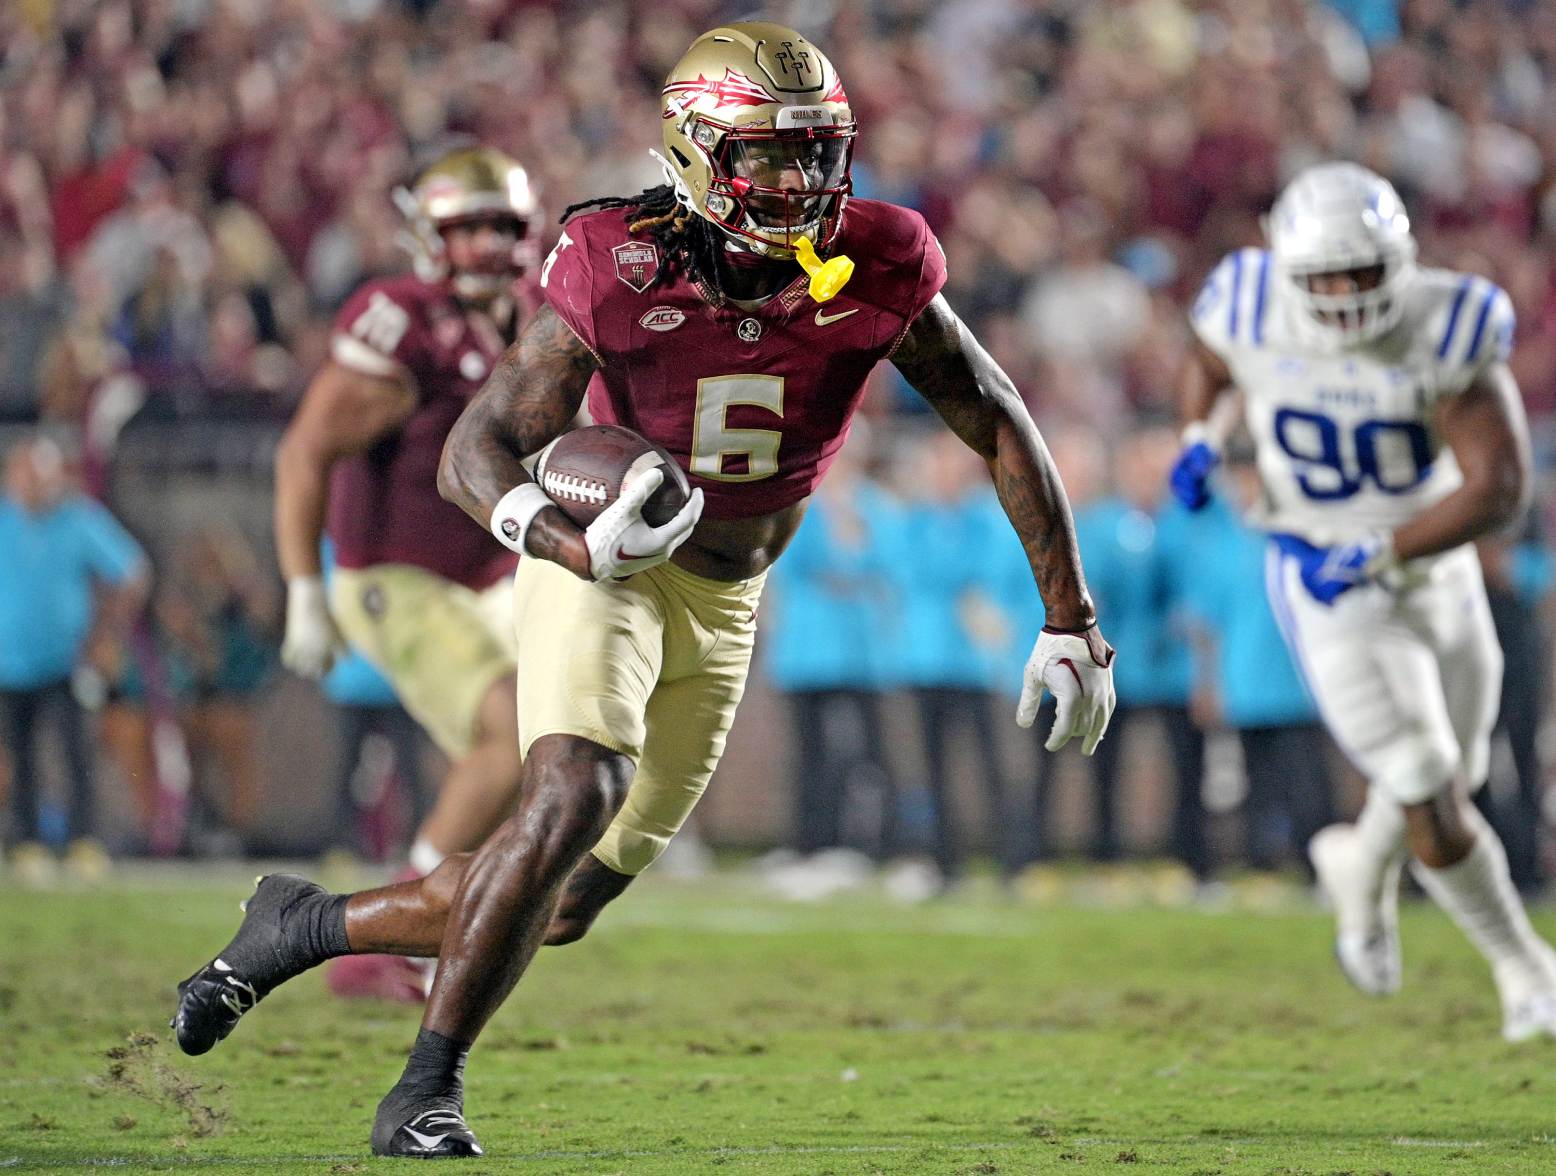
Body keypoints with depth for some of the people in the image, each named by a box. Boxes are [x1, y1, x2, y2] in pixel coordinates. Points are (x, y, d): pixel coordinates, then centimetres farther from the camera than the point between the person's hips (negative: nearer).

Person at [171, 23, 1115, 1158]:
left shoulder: (879, 273, -15)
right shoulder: (624, 269, -22)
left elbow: (1002, 428, -4)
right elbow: (477, 451, -21)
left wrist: (1072, 622, -5)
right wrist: (578, 546, -42)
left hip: (723, 605, 4)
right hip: (600, 562, -4)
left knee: (561, 905, 6)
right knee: (577, 791, -30)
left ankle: (306, 922, 30)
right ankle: (426, 1093, -21)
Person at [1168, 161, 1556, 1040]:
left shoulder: (1445, 331, -24)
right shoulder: (1251, 312, -17)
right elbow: (1208, 365, 10)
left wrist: (1376, 558, -31)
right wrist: (1202, 439, -9)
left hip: (1432, 566, 1)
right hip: (1326, 583, -1)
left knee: (1452, 777, 16)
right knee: (1432, 802, -9)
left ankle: (1362, 868, 49)